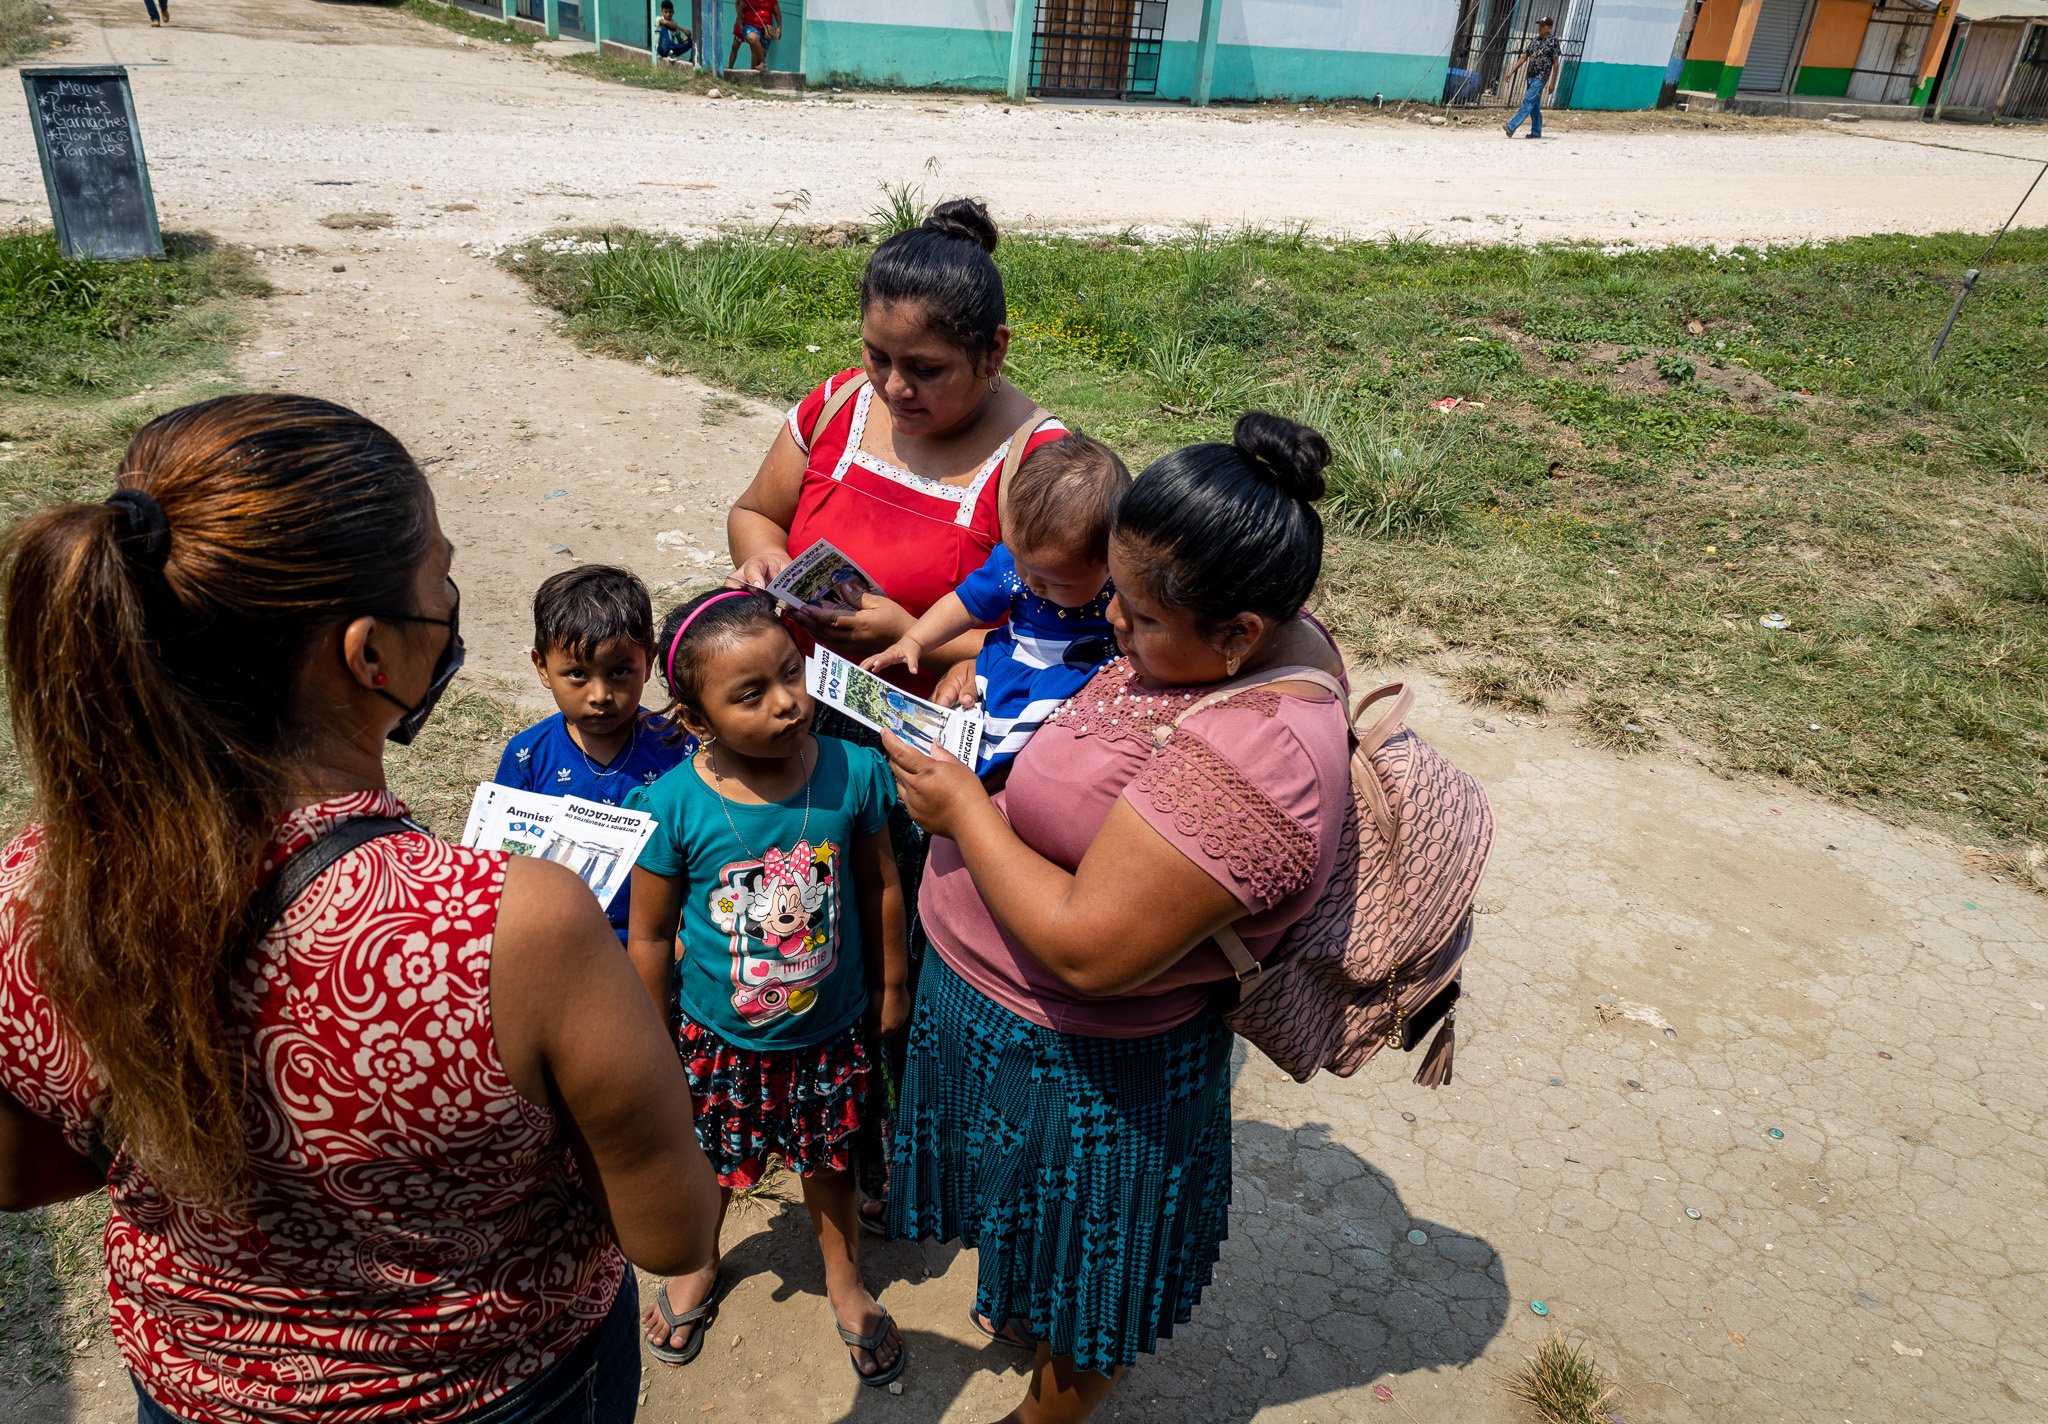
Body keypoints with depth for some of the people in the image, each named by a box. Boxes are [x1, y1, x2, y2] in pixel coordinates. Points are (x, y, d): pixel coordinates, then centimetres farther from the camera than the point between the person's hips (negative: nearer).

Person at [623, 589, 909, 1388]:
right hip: (717, 1037, -1)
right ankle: (697, 1266, 57)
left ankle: (845, 1279, 53)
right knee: (708, 1166, 24)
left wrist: (890, 986, 6)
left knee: (829, 1161, 24)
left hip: (831, 1029, 1)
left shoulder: (853, 772, -20)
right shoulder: (673, 805, -24)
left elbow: (880, 885, -4)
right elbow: (650, 935, -11)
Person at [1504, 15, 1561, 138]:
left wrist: (1552, 82, -10)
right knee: (1534, 105, 10)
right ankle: (1536, 132, 17)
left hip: (1541, 77, -7)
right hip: (1531, 76, 7)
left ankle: (1512, 126, -28)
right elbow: (1524, 57, 16)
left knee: (1528, 101, -17)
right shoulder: (1534, 41, 14)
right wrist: (1511, 72, 7)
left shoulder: (1552, 43, -4)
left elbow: (1556, 64, -5)